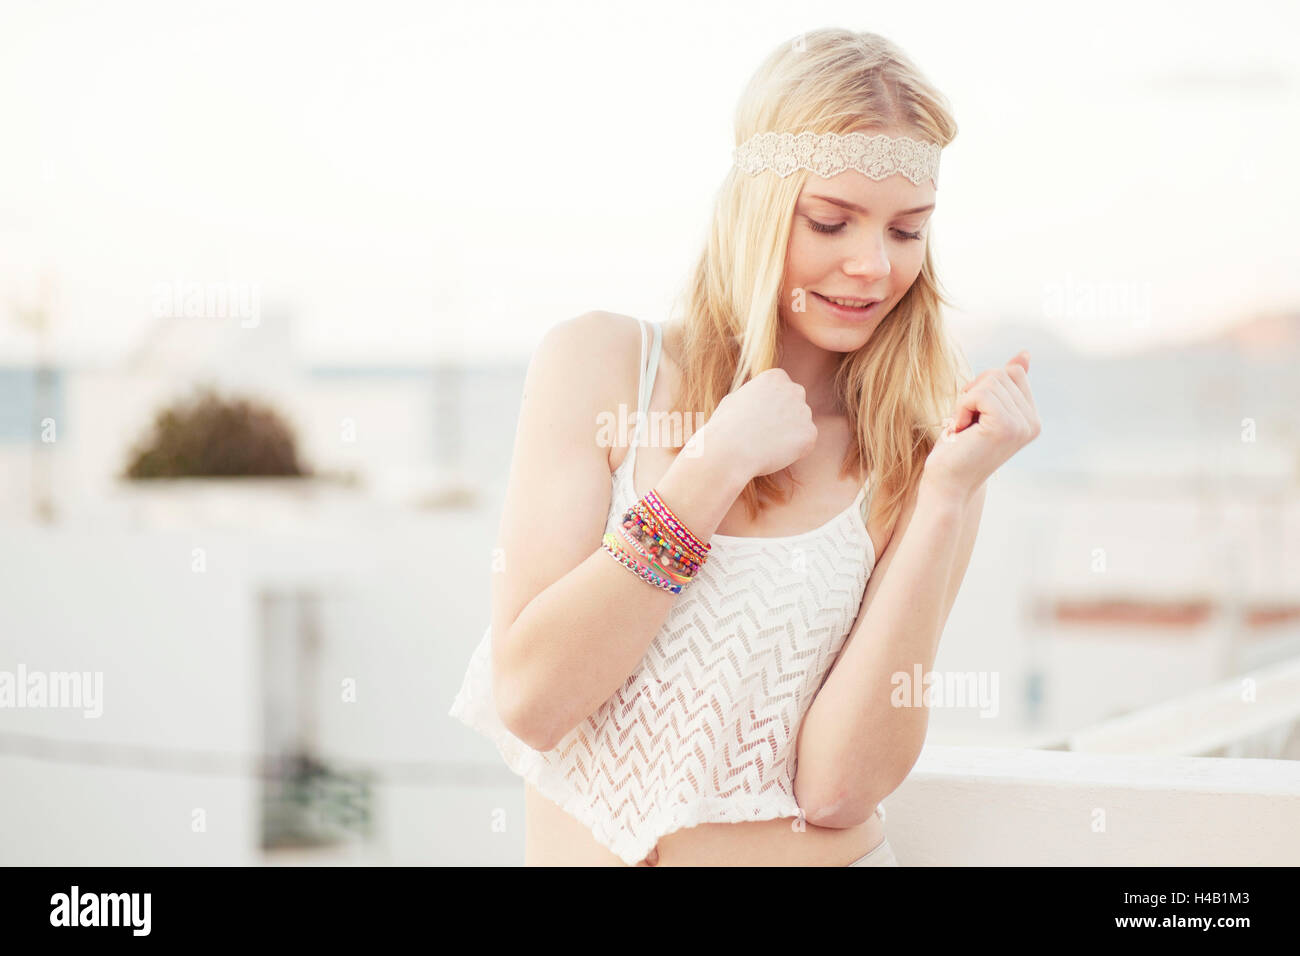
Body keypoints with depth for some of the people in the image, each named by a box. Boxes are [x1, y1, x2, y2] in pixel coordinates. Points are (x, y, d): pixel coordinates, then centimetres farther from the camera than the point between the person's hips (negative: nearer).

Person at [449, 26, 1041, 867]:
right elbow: (529, 696, -9)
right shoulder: (600, 361, 0)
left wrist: (948, 496, -13)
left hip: (821, 855, -1)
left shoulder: (925, 450, 0)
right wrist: (715, 467, -11)